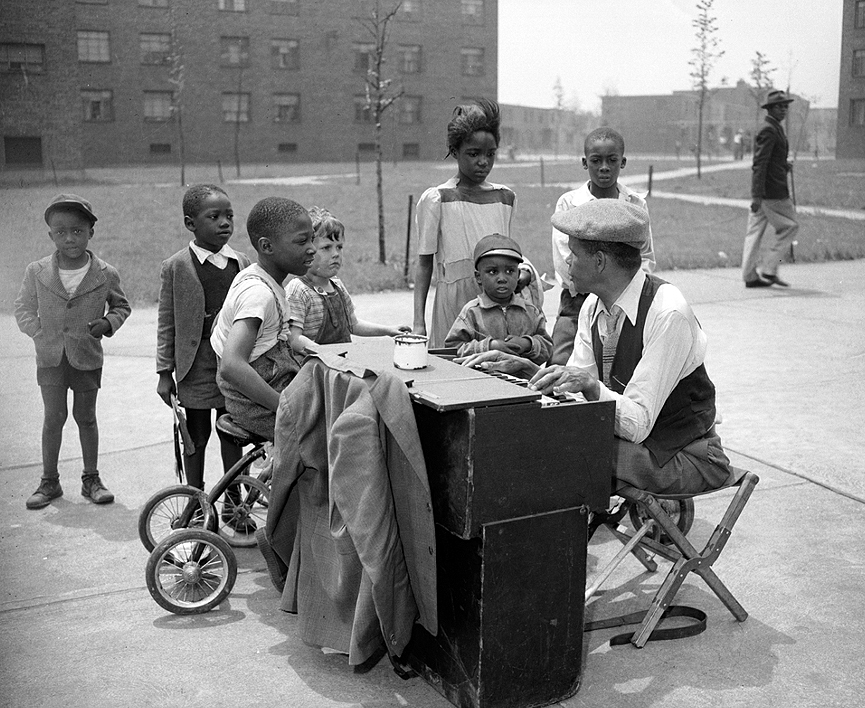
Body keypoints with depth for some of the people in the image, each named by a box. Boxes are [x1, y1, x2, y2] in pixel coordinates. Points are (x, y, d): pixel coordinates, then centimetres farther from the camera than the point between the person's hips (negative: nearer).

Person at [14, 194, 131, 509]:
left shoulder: (106, 274, -7)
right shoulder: (36, 272, -5)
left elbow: (121, 305, 9)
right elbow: (23, 308, 8)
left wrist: (108, 323, -9)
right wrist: (39, 333, -6)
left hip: (87, 357, 0)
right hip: (50, 357, 0)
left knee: (86, 417, 9)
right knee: (54, 416, 2)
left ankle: (91, 478, 21)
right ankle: (49, 481, 15)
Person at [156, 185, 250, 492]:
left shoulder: (241, 263, 4)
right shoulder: (176, 266, -6)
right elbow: (166, 323, -3)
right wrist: (164, 372, -4)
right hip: (196, 365, -3)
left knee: (232, 434, 13)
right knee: (196, 437, 8)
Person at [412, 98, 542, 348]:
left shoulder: (506, 198, 10)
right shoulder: (436, 200, -3)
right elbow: (424, 264, -1)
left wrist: (523, 271, -5)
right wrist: (418, 322, -7)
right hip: (456, 299, -3)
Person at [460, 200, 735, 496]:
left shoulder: (668, 314, -23)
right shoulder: (593, 307, 1)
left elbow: (638, 424, -25)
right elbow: (572, 394, 3)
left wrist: (591, 385, -40)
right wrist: (523, 368, -10)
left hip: (682, 456, -7)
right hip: (627, 436, 7)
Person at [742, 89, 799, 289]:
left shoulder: (774, 129, 19)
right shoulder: (769, 131, -13)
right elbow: (760, 164, -20)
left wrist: (785, 166, 12)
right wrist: (757, 195, -25)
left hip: (762, 192, 10)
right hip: (772, 192, -10)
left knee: (755, 231, 7)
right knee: (789, 226, 0)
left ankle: (750, 276, 10)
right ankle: (768, 270, 1)